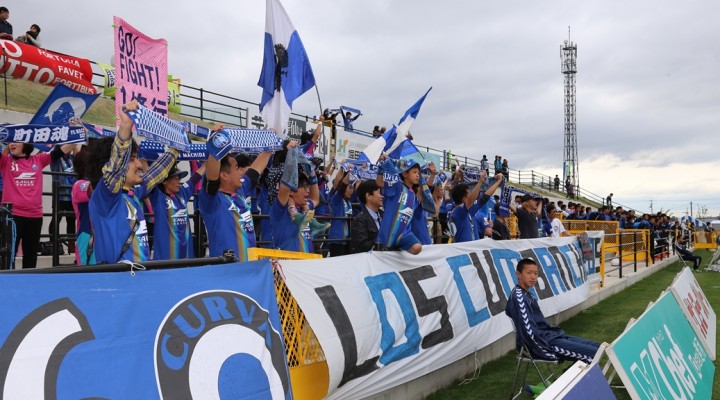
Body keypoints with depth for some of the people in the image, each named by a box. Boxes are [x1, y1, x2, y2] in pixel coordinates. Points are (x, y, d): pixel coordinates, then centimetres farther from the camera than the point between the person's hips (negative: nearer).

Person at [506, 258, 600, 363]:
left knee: (597, 348, 7)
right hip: (545, 342, -10)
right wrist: (551, 351, -19)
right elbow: (529, 332, -24)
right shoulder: (518, 297, -17)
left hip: (550, 336, 10)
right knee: (594, 354, -15)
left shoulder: (527, 295, 15)